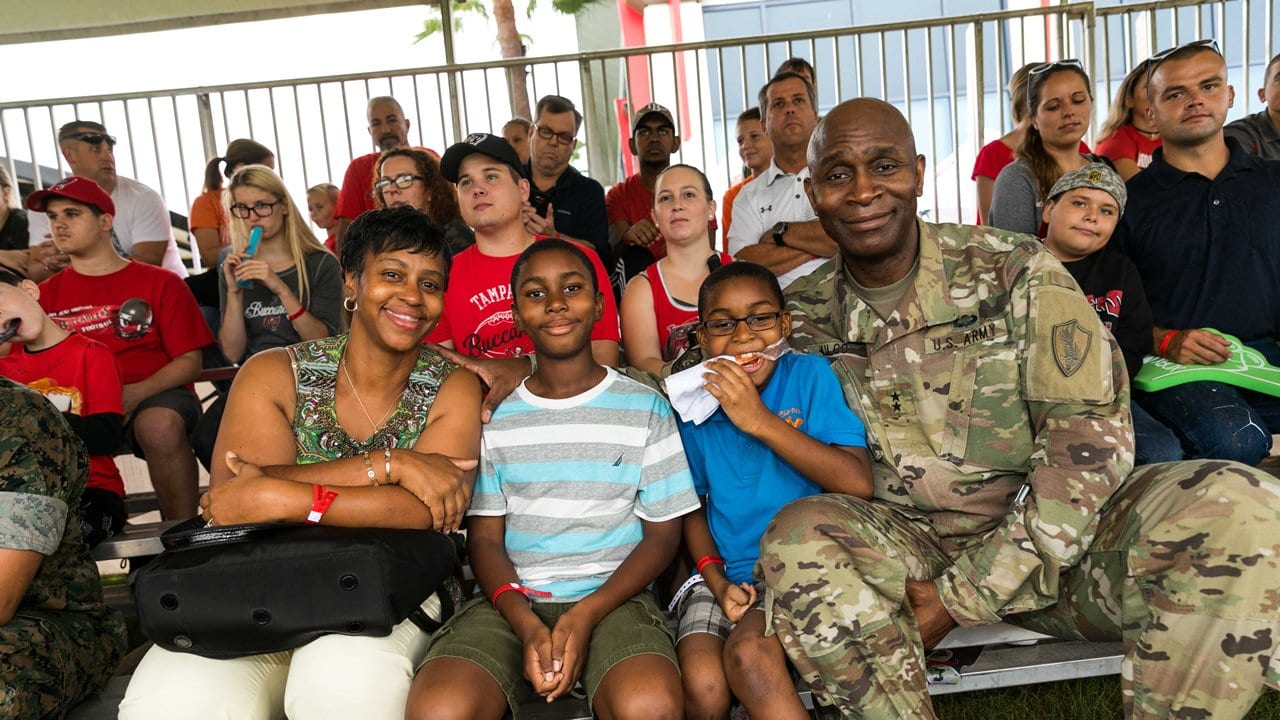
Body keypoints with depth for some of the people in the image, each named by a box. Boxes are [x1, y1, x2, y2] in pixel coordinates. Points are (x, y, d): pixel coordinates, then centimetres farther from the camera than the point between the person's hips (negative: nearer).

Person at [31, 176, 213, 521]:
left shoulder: (160, 283, 8)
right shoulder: (46, 295, 15)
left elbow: (190, 360, 2)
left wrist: (136, 393, -14)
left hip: (154, 397, -2)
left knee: (160, 426, -37)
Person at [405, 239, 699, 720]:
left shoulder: (645, 408, 6)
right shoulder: (495, 417, 10)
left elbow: (663, 534, 4)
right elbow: (484, 538, 7)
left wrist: (586, 615, -12)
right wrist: (526, 625, -13)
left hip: (613, 597, -1)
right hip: (513, 602, 2)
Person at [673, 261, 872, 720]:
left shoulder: (809, 376, -6)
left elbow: (858, 484, -17)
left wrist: (761, 421, -19)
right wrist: (716, 580, -4)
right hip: (726, 576, 3)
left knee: (749, 652, -31)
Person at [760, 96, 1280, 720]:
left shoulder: (1013, 271, -7)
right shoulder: (803, 317, 1)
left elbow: (1091, 439, -13)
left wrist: (965, 596, -17)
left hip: (1045, 538, 0)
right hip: (907, 545, 1)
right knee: (796, 538, -31)